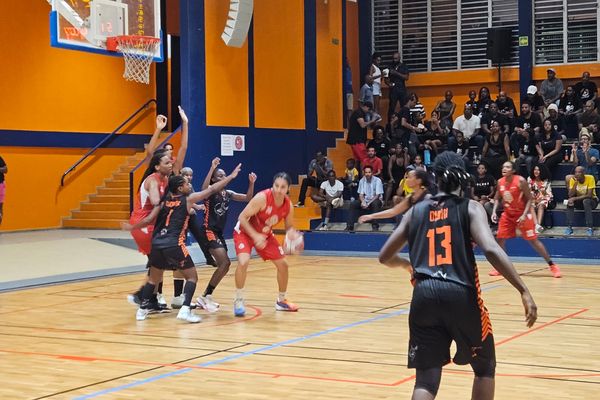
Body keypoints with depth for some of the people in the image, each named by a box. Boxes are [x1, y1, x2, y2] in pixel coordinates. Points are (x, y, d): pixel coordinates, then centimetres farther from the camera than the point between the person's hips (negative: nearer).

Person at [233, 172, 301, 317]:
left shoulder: (288, 206, -15)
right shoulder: (262, 198, -33)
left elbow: (289, 227, 1)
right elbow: (242, 218, -29)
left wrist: (293, 234, -23)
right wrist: (256, 236, -37)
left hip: (265, 234, 6)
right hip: (245, 232, -6)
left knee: (283, 264, 6)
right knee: (243, 262, -29)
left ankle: (281, 301, 27)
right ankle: (239, 301, -12)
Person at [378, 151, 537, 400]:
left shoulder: (416, 211, 15)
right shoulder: (470, 208, 5)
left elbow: (385, 257, 20)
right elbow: (491, 250, -12)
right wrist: (524, 291, -14)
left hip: (424, 295, 2)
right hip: (461, 295, -2)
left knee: (427, 379, 7)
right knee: (484, 367, 22)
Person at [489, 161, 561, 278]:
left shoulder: (520, 181, -20)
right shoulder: (500, 182, -4)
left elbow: (529, 199, -15)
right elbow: (497, 198, 12)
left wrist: (524, 215, -25)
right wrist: (494, 211, -4)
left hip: (522, 214, -5)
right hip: (508, 214, 5)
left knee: (533, 240, -6)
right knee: (500, 238, 1)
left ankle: (551, 265, 1)